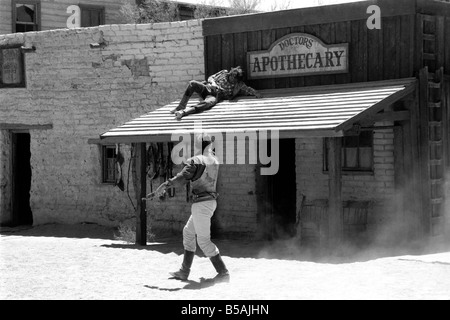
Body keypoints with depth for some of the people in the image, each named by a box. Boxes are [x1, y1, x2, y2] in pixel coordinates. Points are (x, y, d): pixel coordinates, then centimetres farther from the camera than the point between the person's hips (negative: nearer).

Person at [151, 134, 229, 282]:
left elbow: (183, 177, -28)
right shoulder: (213, 160, 10)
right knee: (188, 232, 18)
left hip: (201, 203, -9)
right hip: (210, 201, 9)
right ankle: (184, 271, 21)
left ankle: (223, 273, -5)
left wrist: (164, 185, -30)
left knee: (204, 240, -5)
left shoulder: (195, 161, -14)